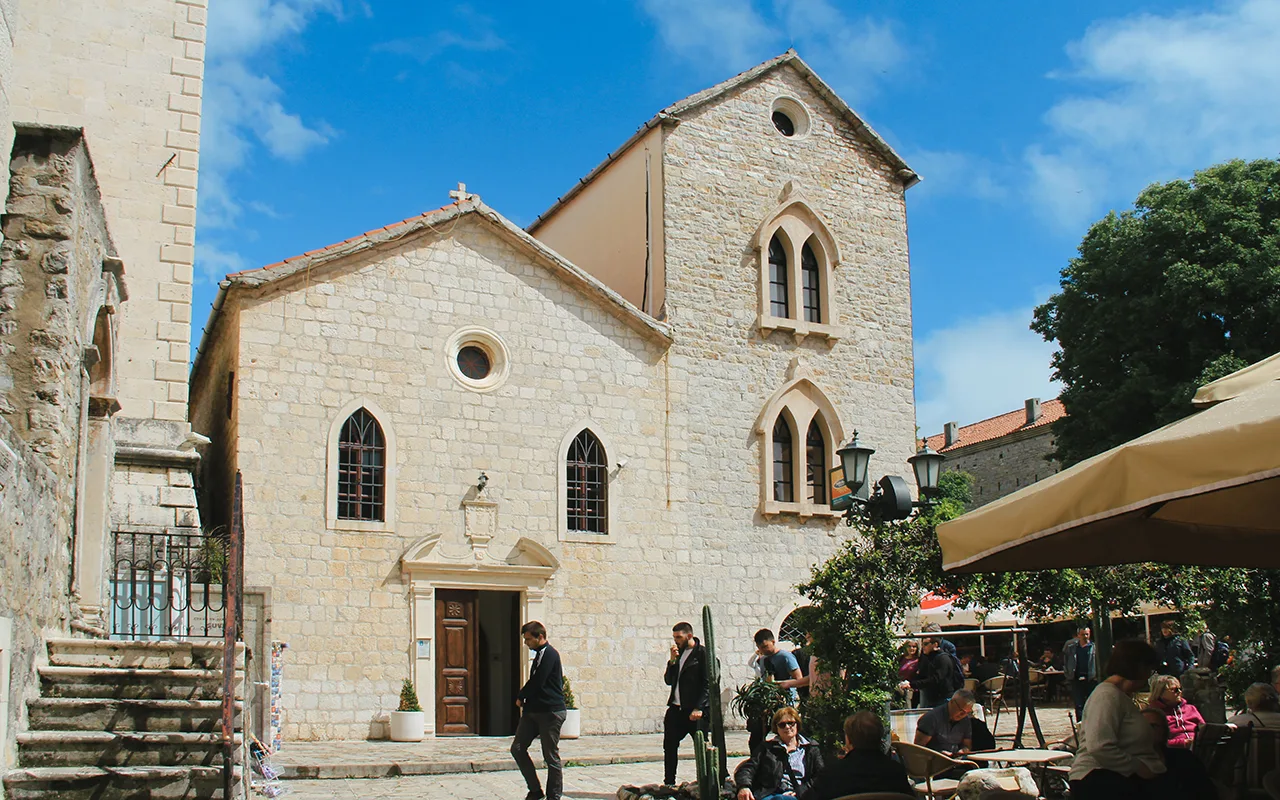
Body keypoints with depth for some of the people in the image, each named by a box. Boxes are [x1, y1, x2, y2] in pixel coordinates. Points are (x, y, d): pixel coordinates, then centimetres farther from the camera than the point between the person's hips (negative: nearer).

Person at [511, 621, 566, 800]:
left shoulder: (549, 654, -13)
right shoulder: (540, 654, 17)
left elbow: (537, 682, -17)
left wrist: (520, 697, -2)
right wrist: (524, 699, 3)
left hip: (550, 711, -9)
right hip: (533, 711, 9)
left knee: (551, 756, -1)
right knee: (517, 748, 5)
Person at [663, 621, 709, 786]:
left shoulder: (703, 653, -6)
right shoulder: (678, 653, 15)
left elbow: (708, 683, -11)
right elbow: (669, 680, 13)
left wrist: (699, 708, -17)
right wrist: (672, 661, -1)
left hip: (695, 711, -7)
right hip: (676, 709, 7)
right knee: (669, 746, 9)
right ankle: (669, 783, 19)